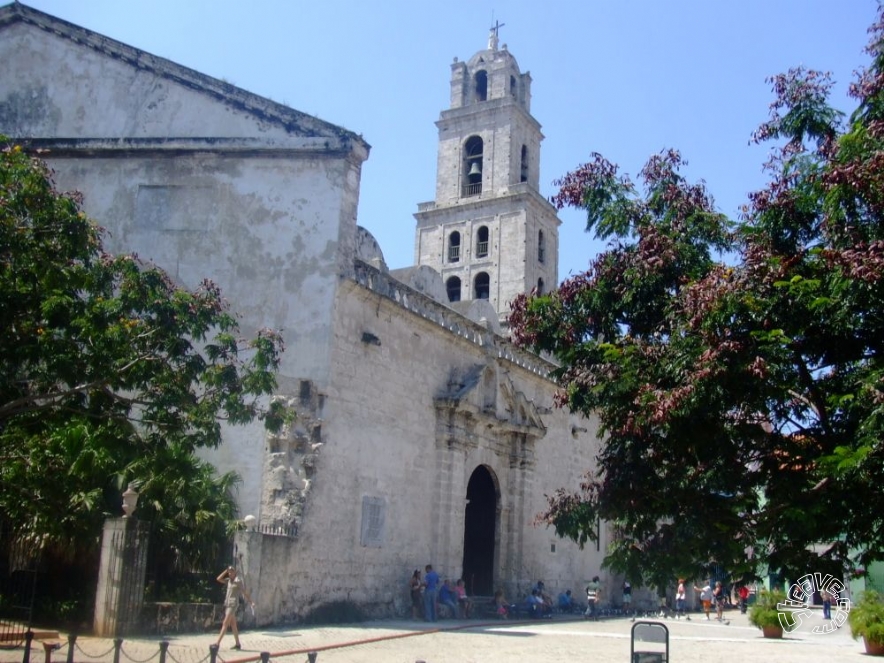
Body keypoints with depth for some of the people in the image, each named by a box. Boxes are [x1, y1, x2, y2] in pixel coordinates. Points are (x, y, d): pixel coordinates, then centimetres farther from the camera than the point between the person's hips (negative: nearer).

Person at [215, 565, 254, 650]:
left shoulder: (239, 581, -7)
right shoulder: (229, 580, 14)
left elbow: (245, 593, -5)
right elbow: (218, 579, 8)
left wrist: (251, 602, -4)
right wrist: (225, 571, 4)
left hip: (233, 604, -8)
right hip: (227, 604, 8)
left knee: (225, 624, -12)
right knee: (233, 625, 9)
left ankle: (218, 643, -16)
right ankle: (237, 644, 13)